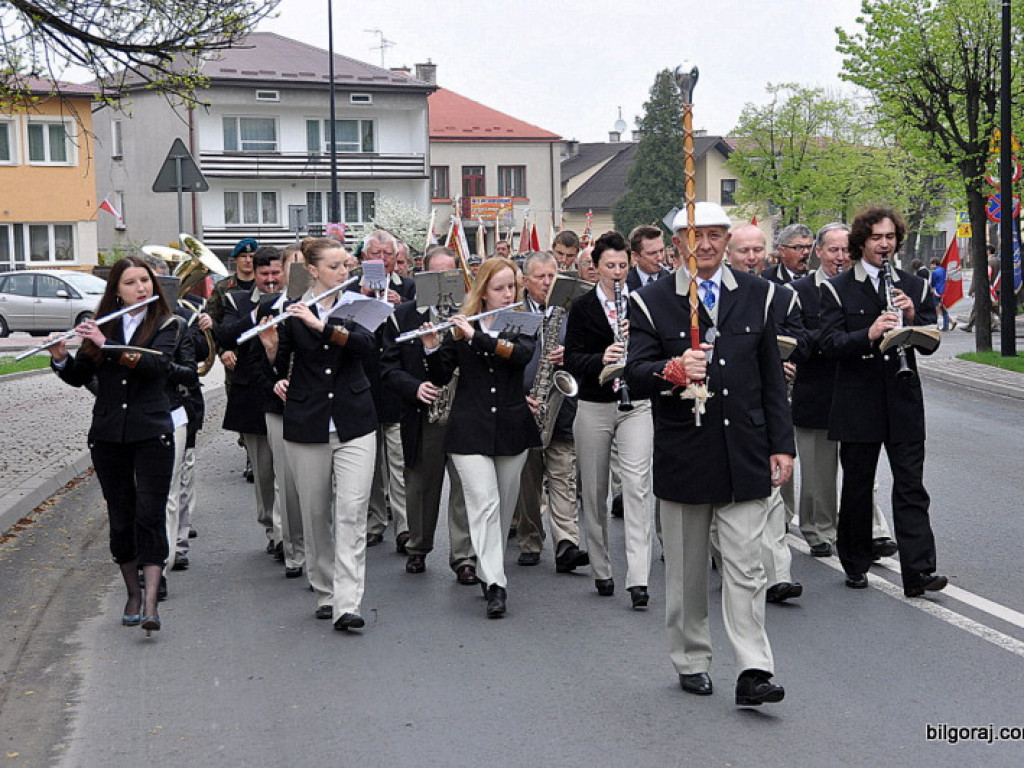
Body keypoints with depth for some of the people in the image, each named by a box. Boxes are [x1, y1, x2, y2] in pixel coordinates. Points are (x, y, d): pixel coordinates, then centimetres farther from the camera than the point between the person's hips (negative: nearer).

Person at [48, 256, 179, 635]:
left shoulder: (164, 325, -1)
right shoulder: (102, 326, 7)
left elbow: (157, 364, -20)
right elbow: (79, 377, 6)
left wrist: (107, 345, -24)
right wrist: (61, 358, -13)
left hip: (151, 434, -3)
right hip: (108, 435, 3)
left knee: (150, 514, -10)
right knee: (120, 515, 9)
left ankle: (151, 603, -12)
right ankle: (133, 593, 23)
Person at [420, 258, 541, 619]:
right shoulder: (461, 325, 2)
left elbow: (522, 354, -19)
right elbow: (440, 377, 1)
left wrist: (477, 336, -26)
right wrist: (432, 348, -18)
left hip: (512, 428, 2)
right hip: (470, 429, -2)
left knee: (504, 504, 10)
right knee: (484, 502, -12)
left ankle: (487, 569, 27)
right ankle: (495, 584, -13)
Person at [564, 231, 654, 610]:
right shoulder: (582, 306, 2)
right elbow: (571, 359, -5)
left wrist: (638, 339, -16)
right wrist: (601, 359, -24)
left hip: (636, 405, 0)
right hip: (594, 407, 1)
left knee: (637, 485, -13)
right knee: (594, 491, 8)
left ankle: (638, 578, -15)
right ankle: (601, 571, 23)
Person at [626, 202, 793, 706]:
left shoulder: (756, 295, 9)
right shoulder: (652, 303, 1)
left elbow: (772, 378, 11)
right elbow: (635, 375, -8)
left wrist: (782, 445, 7)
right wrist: (673, 371, -30)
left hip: (745, 453, 1)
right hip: (682, 455, -1)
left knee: (745, 566, -4)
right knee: (686, 569, 10)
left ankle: (754, 672, -3)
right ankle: (691, 662, 24)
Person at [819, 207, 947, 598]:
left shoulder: (915, 287, 10)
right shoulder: (837, 289, 0)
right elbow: (830, 343, -11)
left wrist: (913, 317, -13)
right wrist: (869, 334, -27)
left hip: (903, 401, 2)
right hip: (858, 401, -2)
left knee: (911, 486, -3)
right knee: (857, 487, 9)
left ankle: (919, 571, -4)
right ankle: (855, 564, 22)